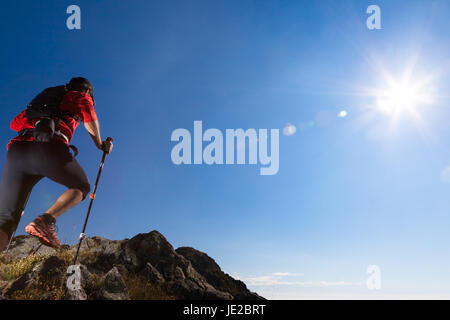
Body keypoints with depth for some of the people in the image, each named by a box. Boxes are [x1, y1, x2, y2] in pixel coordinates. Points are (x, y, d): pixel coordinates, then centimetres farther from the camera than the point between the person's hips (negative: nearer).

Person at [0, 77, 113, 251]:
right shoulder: (81, 97, 25)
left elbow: (15, 123, 36)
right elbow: (89, 118, 3)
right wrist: (100, 144, 17)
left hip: (16, 150, 5)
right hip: (50, 147, -5)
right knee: (81, 187, 19)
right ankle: (46, 220, -10)